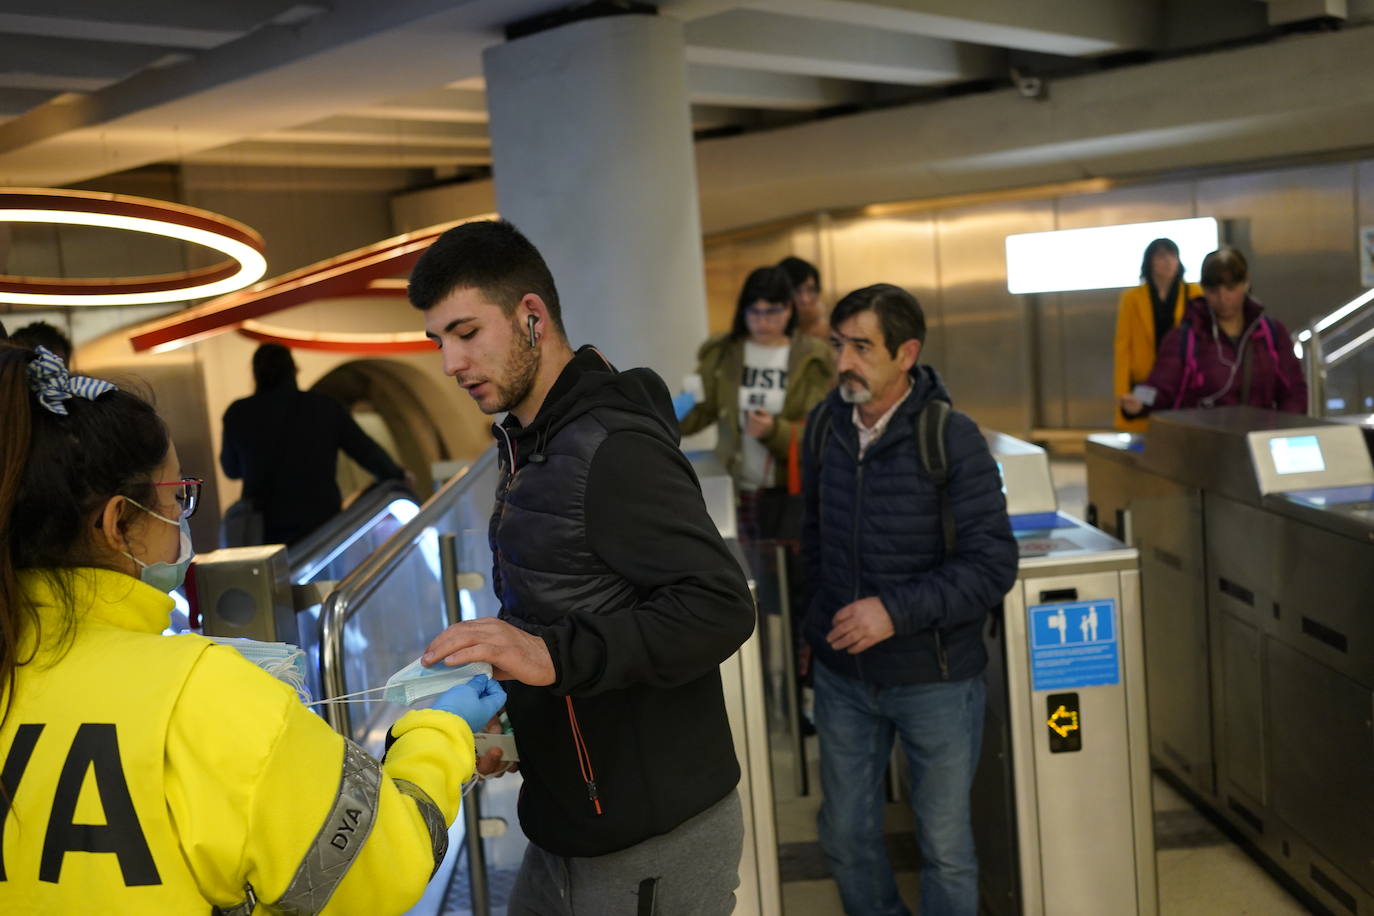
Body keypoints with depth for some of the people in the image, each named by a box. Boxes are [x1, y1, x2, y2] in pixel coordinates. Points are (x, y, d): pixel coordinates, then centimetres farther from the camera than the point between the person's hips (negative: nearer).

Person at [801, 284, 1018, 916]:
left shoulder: (952, 439, -16)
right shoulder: (824, 425, -1)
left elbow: (993, 566, -18)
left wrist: (895, 610, -26)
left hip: (933, 677, -4)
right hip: (840, 673, 4)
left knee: (945, 846, 11)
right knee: (845, 836, 16)